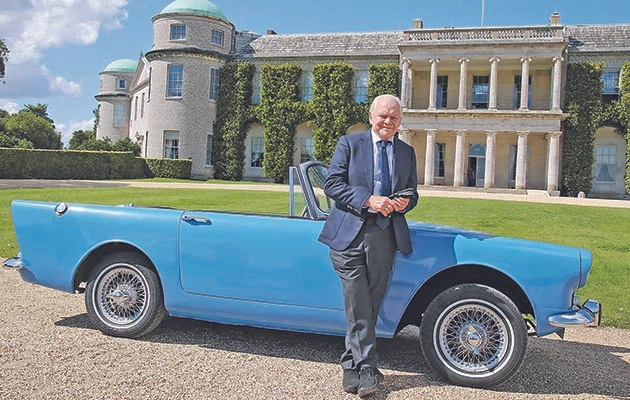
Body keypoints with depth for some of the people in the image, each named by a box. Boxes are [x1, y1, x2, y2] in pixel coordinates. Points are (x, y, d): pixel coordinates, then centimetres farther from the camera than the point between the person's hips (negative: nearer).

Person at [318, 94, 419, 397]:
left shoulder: (407, 152, 17)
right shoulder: (350, 144, 5)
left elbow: (412, 193, 21)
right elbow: (331, 184, -4)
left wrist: (405, 201, -4)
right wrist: (368, 200, -16)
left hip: (385, 237, 4)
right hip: (350, 234, -3)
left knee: (371, 304, 6)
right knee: (358, 306, -5)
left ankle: (351, 367, 18)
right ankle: (366, 369, 5)